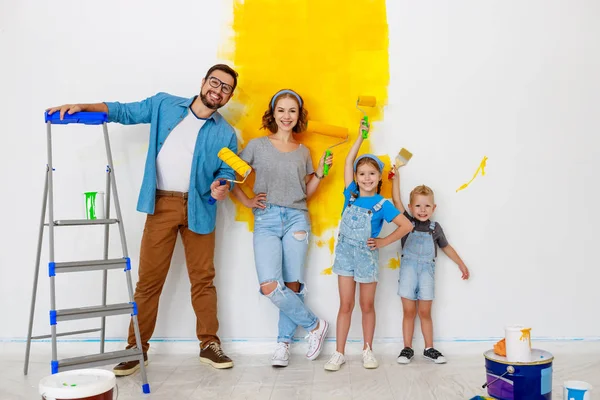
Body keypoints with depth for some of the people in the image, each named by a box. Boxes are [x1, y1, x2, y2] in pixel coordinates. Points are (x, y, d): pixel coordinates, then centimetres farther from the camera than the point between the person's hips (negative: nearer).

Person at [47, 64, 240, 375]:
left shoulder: (225, 134, 5)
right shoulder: (164, 105, 6)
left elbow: (227, 171, 5)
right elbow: (124, 111, 14)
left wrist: (220, 186, -18)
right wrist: (82, 107, 3)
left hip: (199, 208, 0)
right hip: (162, 204, 0)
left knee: (202, 277, 5)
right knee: (149, 279, 0)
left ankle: (209, 345, 16)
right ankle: (136, 349, 11)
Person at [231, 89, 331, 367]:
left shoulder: (303, 152, 14)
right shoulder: (257, 145, 7)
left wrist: (320, 172, 3)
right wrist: (247, 201, -1)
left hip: (296, 219, 2)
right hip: (266, 220, -2)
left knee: (293, 285, -2)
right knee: (269, 286, -16)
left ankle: (283, 342, 16)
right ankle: (314, 325, 3)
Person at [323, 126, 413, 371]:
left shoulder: (382, 204, -9)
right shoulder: (351, 195, 0)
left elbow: (407, 225, -12)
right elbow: (348, 161, 4)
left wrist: (383, 242, -10)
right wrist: (361, 136, 6)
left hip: (367, 257, -2)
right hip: (345, 254, 2)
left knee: (367, 306, 10)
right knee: (346, 305, 6)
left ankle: (368, 351, 23)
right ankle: (339, 353, 10)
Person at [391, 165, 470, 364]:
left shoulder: (435, 227, 7)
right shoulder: (408, 221, 2)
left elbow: (446, 246, 19)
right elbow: (396, 201, -6)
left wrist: (461, 264, 22)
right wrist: (396, 178, -8)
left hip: (427, 269, 1)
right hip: (408, 268, -1)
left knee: (425, 312, 5)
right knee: (409, 311, 3)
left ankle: (429, 349, 16)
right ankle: (407, 349, 12)